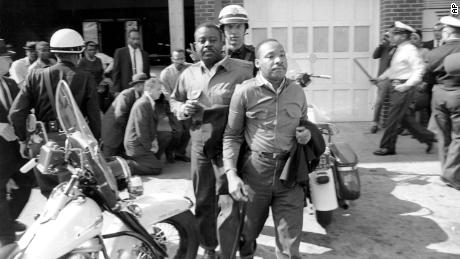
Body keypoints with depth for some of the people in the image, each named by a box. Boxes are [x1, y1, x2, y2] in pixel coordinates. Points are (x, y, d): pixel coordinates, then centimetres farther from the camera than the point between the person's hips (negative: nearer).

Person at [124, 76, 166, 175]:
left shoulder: (151, 103, 9)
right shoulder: (142, 104, -22)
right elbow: (141, 131, -22)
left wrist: (154, 140, 2)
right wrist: (149, 147, -14)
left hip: (145, 142, 10)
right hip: (136, 145, -10)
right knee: (157, 168, -13)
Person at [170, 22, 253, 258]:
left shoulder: (243, 70, -9)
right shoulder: (188, 74, 8)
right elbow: (174, 100, 19)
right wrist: (183, 109, -2)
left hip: (229, 147, -5)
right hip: (199, 146, 6)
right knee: (202, 201, 16)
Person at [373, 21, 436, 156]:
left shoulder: (410, 50, -12)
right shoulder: (398, 50, 15)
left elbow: (419, 69, -18)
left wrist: (407, 85, -24)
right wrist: (380, 78, 14)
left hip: (403, 87, -9)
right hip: (395, 86, 9)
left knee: (393, 117, -6)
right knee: (402, 117, 14)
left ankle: (387, 147, 3)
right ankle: (427, 137, 27)